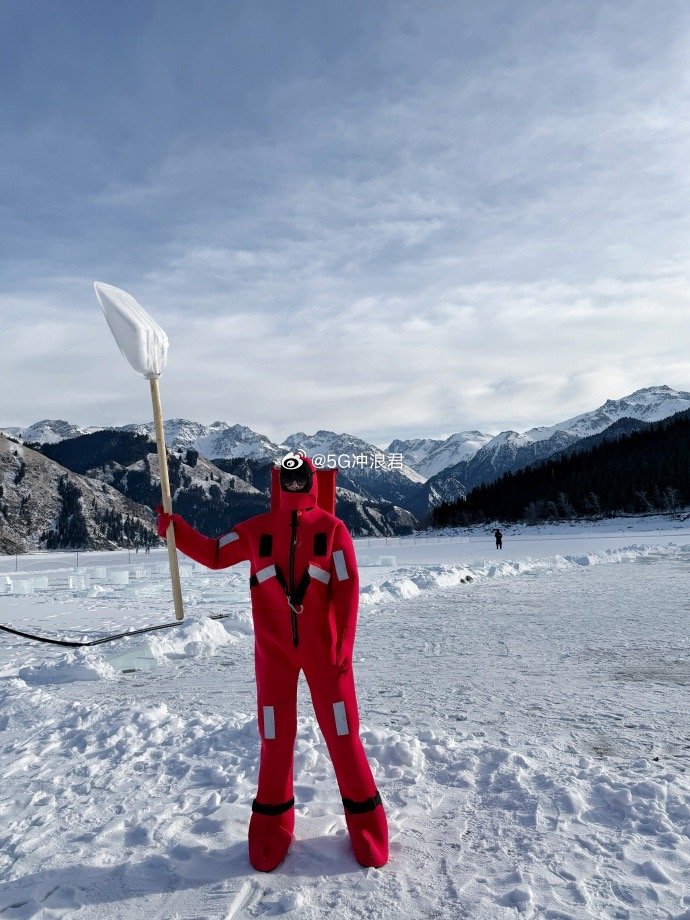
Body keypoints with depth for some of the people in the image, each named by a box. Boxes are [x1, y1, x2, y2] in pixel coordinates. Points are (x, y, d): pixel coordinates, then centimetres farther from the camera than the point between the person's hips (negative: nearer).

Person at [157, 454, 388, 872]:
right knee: (276, 738, 10)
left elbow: (347, 589, -6)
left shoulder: (332, 529, -5)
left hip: (323, 649, -2)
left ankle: (366, 823, 22)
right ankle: (272, 827, 28)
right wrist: (175, 527, 0)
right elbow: (214, 555, 11)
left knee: (343, 735, 5)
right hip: (274, 651, 2)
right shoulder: (257, 529, 2)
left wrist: (343, 647, -10)